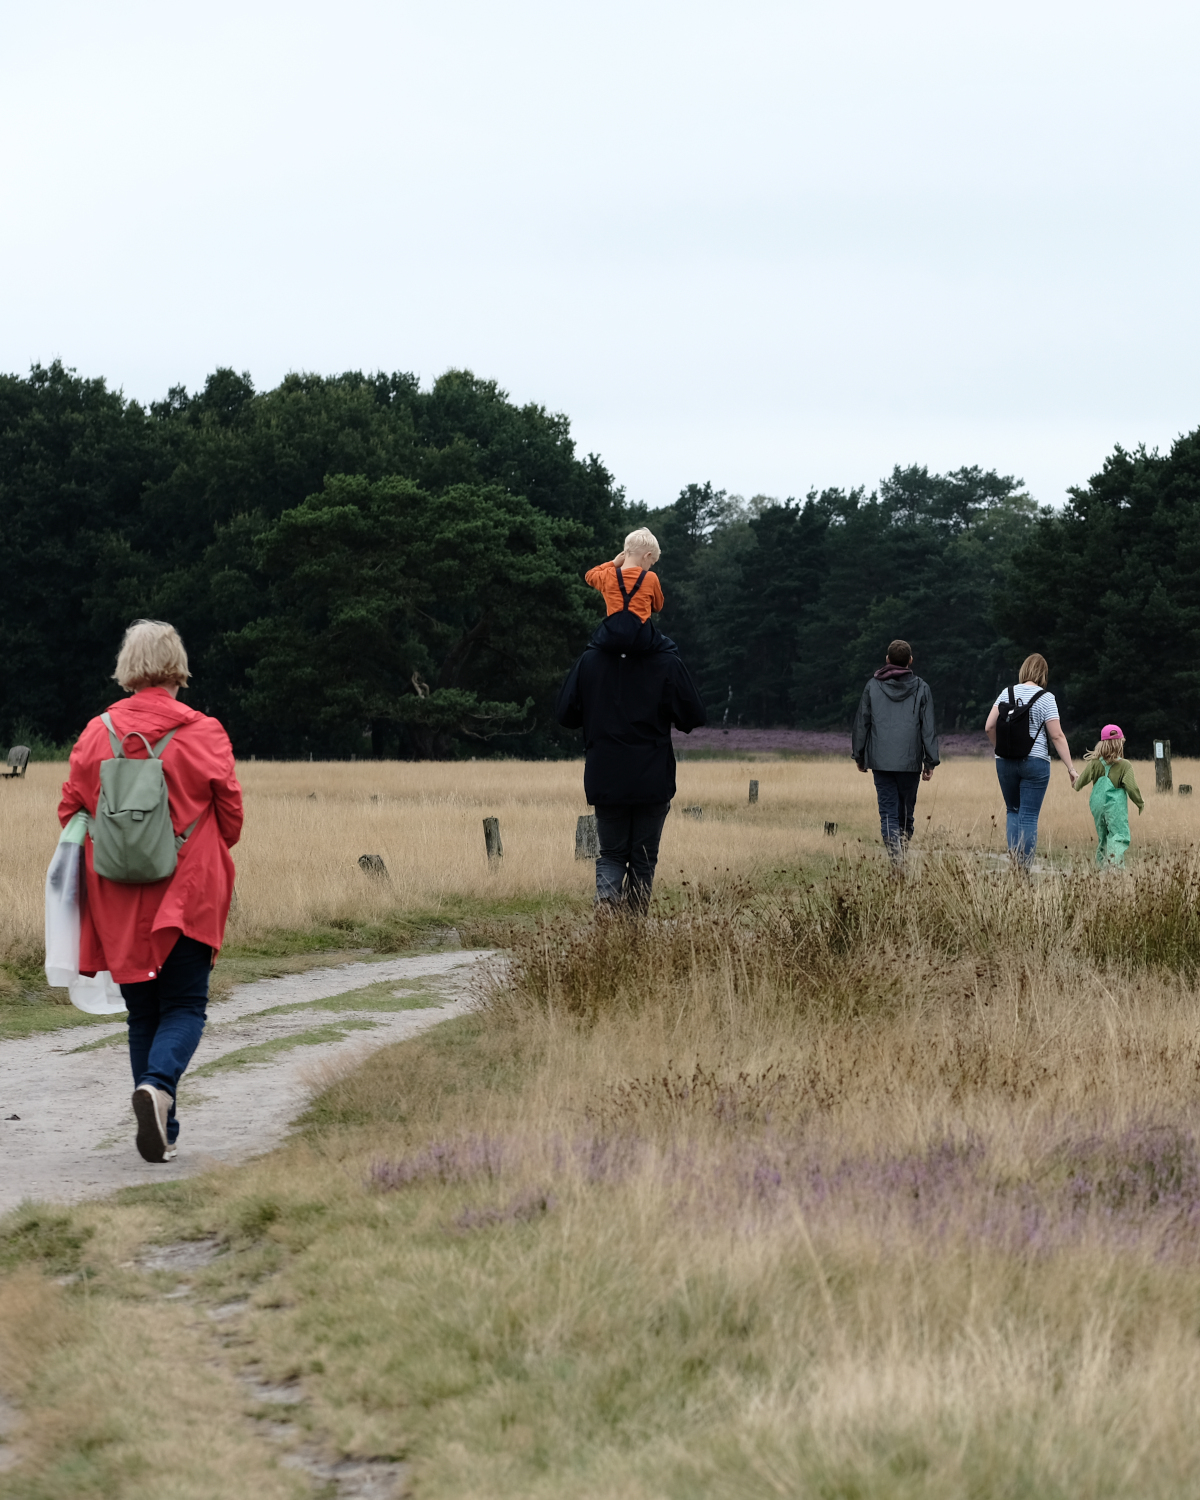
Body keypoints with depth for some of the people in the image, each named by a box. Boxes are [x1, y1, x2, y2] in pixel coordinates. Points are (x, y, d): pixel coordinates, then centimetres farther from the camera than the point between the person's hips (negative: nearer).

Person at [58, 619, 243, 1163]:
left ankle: (162, 1131, 11)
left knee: (143, 1012, 13)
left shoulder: (96, 735, -1)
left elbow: (70, 811, 4)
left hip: (118, 899, 3)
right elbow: (230, 813, 0)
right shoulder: (203, 733, -6)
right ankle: (158, 1084, -23)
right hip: (187, 895, -2)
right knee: (184, 1006, 5)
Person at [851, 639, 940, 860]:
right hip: (910, 762, 0)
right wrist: (930, 762, 4)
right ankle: (903, 854, 12)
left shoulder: (872, 687, 4)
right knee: (906, 813, 12)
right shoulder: (921, 688, 2)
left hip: (881, 761, 0)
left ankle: (895, 859, -17)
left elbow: (861, 723, 8)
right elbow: (928, 728, 0)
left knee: (888, 813, -3)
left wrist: (859, 756, 17)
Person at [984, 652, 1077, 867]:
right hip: (1035, 762, -3)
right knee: (1029, 816, 0)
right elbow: (1056, 736, -11)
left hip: (1005, 762, 3)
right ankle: (1024, 867, -2)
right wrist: (1071, 768, -8)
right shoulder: (1045, 697, -7)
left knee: (1013, 811, 15)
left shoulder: (1007, 693, 4)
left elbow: (989, 727, 4)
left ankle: (1013, 860, -3)